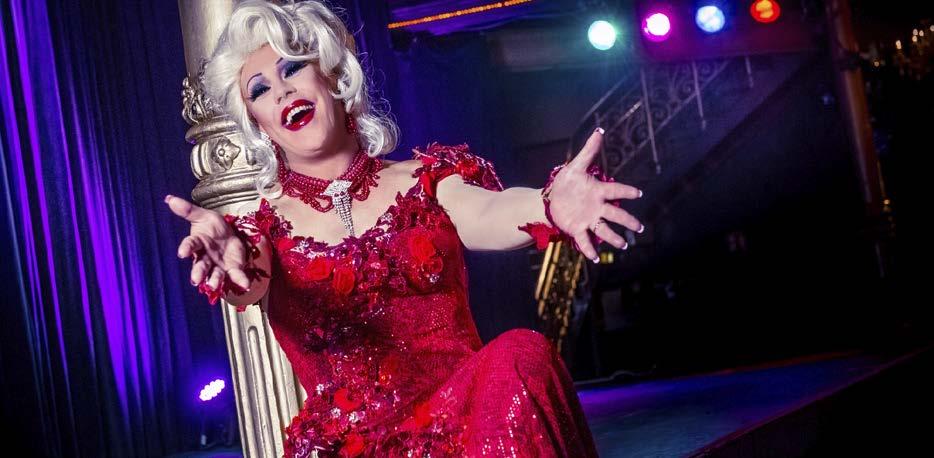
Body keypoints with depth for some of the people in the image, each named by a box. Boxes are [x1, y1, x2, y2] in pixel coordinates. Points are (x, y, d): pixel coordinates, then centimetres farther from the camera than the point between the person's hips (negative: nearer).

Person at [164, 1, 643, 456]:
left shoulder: (425, 181, 9)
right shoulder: (262, 227, 9)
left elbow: (485, 214, -12)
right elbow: (251, 286, -13)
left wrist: (548, 205, -35)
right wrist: (233, 262, -39)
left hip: (464, 409, 2)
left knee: (520, 354, -29)